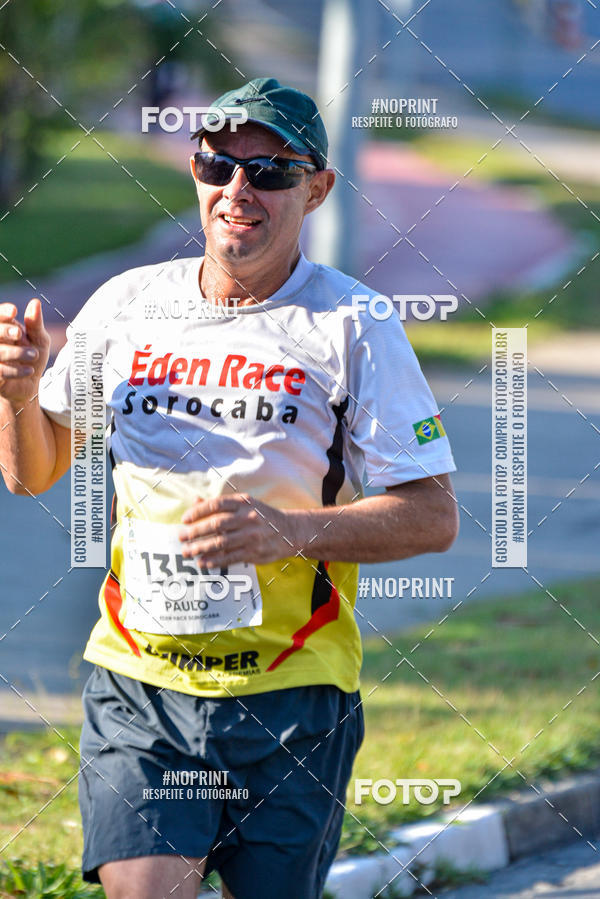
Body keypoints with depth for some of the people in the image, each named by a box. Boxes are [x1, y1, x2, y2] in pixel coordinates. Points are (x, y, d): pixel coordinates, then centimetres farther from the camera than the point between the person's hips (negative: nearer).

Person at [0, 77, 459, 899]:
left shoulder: (355, 329, -4)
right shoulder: (126, 305, 6)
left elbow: (433, 516, -5)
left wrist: (294, 530, -21)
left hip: (291, 689, -1)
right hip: (139, 683, 1)